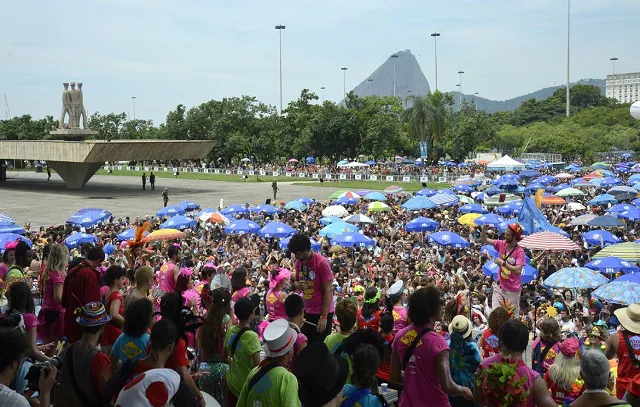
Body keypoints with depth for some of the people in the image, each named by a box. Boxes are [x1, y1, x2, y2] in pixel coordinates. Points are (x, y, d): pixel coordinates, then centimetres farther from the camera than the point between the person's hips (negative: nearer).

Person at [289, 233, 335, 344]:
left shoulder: (321, 262, -18)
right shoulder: (299, 262, 2)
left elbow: (328, 290, -17)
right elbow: (296, 281, 16)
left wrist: (324, 317, -18)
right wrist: (298, 285, -10)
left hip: (322, 313, -6)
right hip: (306, 311, 6)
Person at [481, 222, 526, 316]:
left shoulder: (520, 252, -15)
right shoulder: (501, 244, 1)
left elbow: (518, 270, -24)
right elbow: (484, 240, 6)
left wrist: (503, 263, -23)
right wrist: (484, 231, -13)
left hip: (513, 290, -5)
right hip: (500, 287, 5)